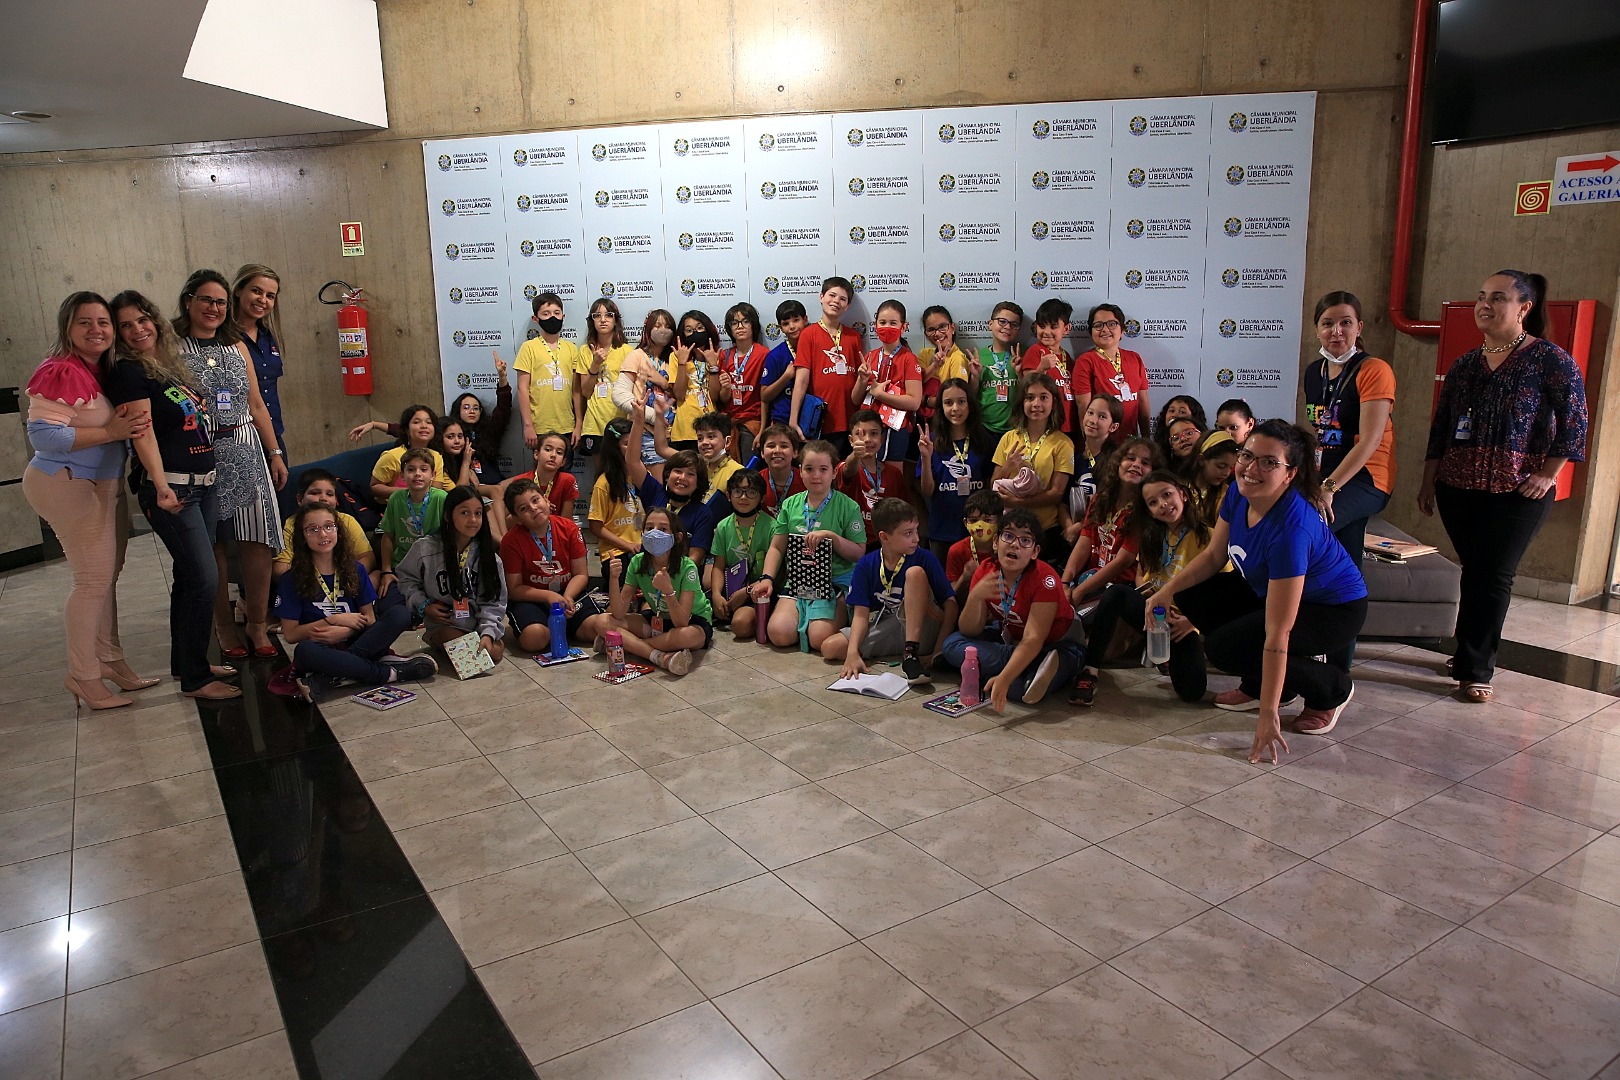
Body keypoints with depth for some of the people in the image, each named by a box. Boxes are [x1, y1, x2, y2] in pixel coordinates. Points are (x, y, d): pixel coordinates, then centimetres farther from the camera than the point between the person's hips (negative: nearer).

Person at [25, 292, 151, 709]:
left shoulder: (101, 370, 10)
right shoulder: (60, 373, -18)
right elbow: (42, 434, -24)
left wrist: (126, 424, 4)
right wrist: (110, 432, -26)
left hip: (101, 484, 9)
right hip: (67, 484, -9)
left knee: (108, 574, 15)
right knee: (94, 578, -5)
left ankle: (109, 658, 28)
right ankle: (83, 676, 6)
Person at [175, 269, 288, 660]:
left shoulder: (236, 345, 14)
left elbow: (256, 405, 15)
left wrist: (275, 453, 13)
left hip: (245, 450, 4)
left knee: (256, 540, -2)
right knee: (212, 544, 4)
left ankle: (258, 625, 8)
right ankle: (224, 625, 17)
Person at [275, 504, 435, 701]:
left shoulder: (354, 570, 4)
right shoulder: (292, 580, -3)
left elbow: (369, 617, 3)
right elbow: (290, 634, -4)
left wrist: (343, 632, -16)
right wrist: (334, 620, -11)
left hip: (354, 643, 3)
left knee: (399, 614, -20)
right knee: (304, 650, -39)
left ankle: (327, 680, -30)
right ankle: (387, 673, -28)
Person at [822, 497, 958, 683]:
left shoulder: (924, 558, -10)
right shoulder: (866, 565, -4)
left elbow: (950, 605, -11)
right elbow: (861, 614, -6)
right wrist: (852, 652, -24)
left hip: (921, 632, -3)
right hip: (884, 629, 3)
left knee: (915, 572, -25)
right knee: (829, 647, -16)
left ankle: (910, 655, -28)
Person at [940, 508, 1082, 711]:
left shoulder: (1044, 579, -27)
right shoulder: (985, 571, -14)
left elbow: (1033, 639, -36)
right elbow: (969, 632, -15)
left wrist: (1003, 679, -50)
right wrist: (975, 597, -35)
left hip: (1051, 643, -6)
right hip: (1008, 638, 6)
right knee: (951, 644, -17)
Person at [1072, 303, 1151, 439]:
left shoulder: (1135, 359, 9)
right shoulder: (1085, 362, -6)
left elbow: (1143, 402, 11)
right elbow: (1083, 407, -10)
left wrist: (1147, 439, 9)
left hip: (1130, 439, 5)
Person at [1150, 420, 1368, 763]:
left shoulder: (1290, 528, -36)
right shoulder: (1239, 493, -15)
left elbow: (1277, 635, -36)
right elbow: (1213, 555, 3)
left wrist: (1268, 714, -33)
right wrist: (1168, 590, -12)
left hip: (1334, 609, -8)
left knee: (1225, 648, -23)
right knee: (1192, 600, -6)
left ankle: (1333, 690, 0)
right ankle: (1258, 684, 11)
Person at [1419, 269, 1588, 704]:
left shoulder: (1550, 359, -3)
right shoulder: (1465, 365, 12)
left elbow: (1574, 423, -5)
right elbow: (1440, 428, 15)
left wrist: (1548, 475, -11)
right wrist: (1428, 480, 12)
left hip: (1517, 493, -4)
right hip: (1457, 489, 5)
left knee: (1492, 577, -5)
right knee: (1474, 572, 10)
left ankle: (1476, 670, 1)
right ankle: (1471, 653, 22)